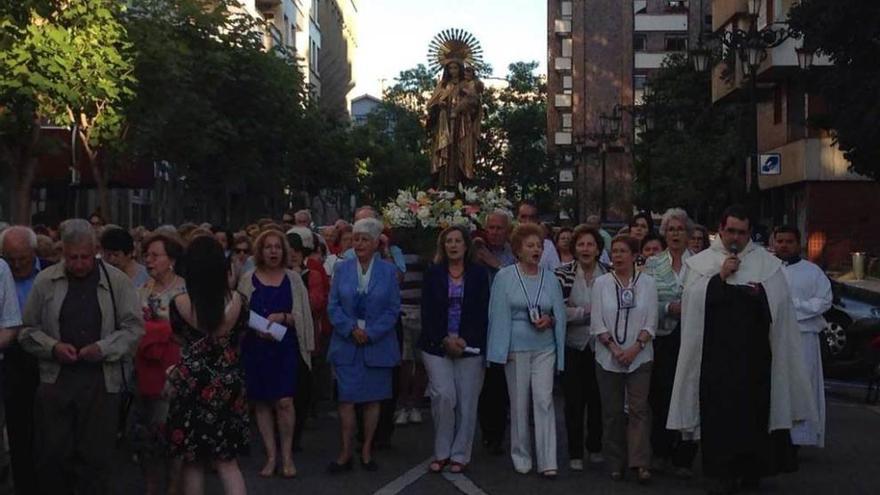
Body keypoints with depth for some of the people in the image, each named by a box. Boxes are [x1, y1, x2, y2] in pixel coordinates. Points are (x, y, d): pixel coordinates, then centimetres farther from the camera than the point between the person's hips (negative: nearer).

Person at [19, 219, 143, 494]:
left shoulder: (118, 282, 0)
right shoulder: (45, 281, 3)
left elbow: (134, 328, 1)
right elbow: (28, 329, 7)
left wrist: (103, 348, -13)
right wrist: (53, 347, -10)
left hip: (102, 381, -1)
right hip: (55, 378, 1)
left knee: (96, 456, 5)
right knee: (52, 454, 5)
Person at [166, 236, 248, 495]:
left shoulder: (180, 303, -12)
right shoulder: (237, 301, -8)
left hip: (191, 386, -1)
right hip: (228, 385, 2)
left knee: (192, 462, 12)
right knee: (227, 462, 10)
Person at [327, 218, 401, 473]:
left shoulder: (388, 271, 0)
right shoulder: (342, 269, 4)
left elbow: (393, 310, -2)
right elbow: (334, 305, 2)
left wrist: (370, 333, -12)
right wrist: (351, 329, -12)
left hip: (378, 345, 0)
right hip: (346, 344, 1)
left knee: (372, 399, 7)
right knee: (346, 399, 0)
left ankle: (367, 450, 19)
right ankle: (345, 454, 9)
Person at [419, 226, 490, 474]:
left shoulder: (479, 274, 4)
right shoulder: (433, 274, 5)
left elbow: (483, 313, 1)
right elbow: (427, 313, 1)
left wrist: (465, 340, -10)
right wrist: (445, 340, -10)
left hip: (470, 347, 0)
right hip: (436, 346, 0)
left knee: (467, 401, 0)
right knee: (444, 396, -10)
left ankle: (460, 455, 13)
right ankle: (441, 452, 6)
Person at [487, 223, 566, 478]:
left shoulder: (550, 278, 7)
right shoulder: (504, 277, 1)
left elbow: (560, 314, 11)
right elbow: (498, 314, 0)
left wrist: (549, 321, -11)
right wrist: (502, 349, -7)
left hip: (545, 347, 1)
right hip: (516, 348, -1)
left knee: (544, 401, -5)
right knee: (519, 404, 5)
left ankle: (548, 461, -3)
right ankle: (521, 458, 18)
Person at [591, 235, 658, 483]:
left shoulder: (647, 283, 1)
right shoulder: (601, 283, 1)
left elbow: (651, 322, -2)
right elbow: (597, 322, -2)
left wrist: (635, 348, -13)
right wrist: (614, 348, -11)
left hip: (639, 357, -1)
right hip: (608, 357, 1)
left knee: (639, 409, -7)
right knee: (612, 411, 6)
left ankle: (640, 463, -8)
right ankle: (615, 464, 14)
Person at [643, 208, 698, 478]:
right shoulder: (652, 264, 7)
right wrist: (670, 308, -13)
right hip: (663, 337, 0)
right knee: (661, 395, 2)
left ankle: (683, 458, 9)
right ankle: (661, 453, 17)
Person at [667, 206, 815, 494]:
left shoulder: (767, 263, 7)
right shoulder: (701, 262, 8)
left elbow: (776, 305, 3)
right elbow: (693, 298, -5)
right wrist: (720, 275, -11)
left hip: (753, 354, 0)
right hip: (716, 354, 0)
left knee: (753, 410, 2)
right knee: (719, 410, -2)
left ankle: (751, 470, 17)